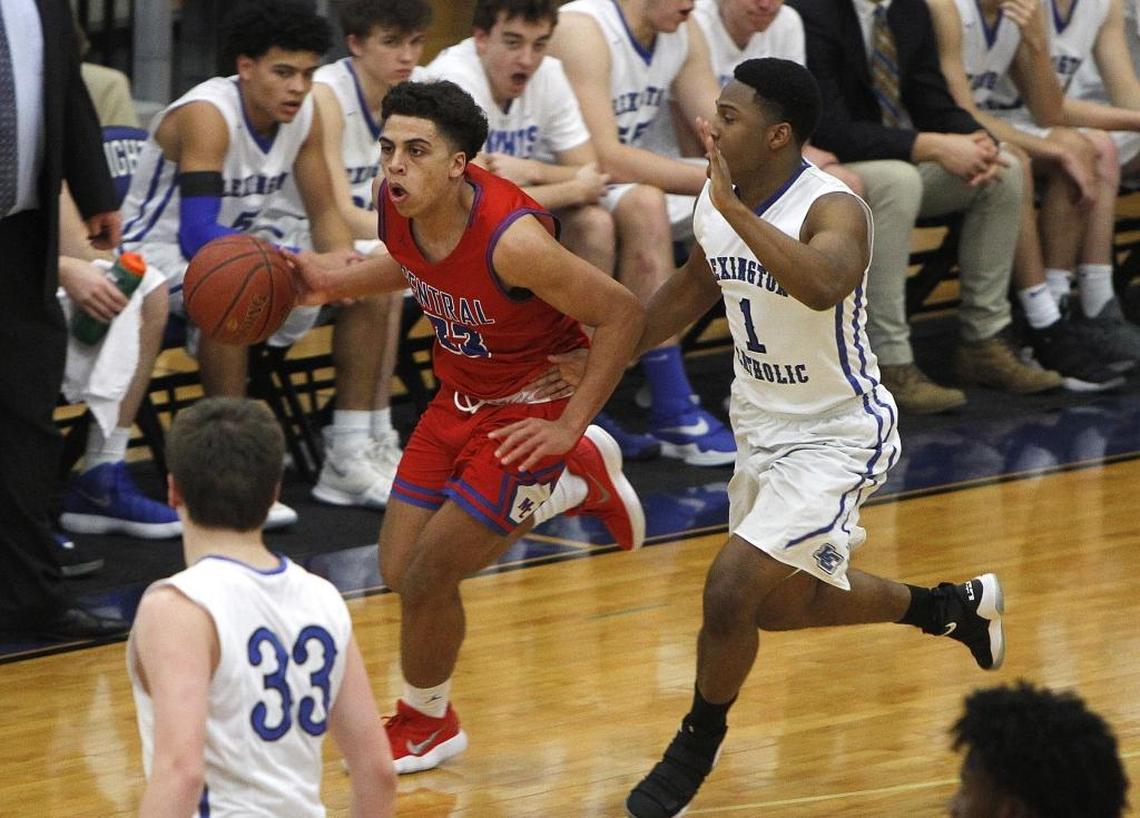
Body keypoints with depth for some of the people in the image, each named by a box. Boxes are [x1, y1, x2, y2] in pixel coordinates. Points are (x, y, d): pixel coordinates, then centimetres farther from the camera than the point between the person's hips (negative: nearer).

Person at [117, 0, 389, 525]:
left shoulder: (304, 117, -5)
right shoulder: (207, 116, -28)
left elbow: (325, 213, 2)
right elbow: (199, 236, -37)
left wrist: (340, 256, -23)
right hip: (159, 251, -8)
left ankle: (348, 462, 4)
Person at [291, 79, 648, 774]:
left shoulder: (511, 239, -34)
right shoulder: (396, 204, -14)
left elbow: (623, 313, -25)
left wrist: (569, 425, -25)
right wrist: (335, 284, -2)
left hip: (530, 409, -8)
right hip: (460, 396, 8)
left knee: (428, 576, -7)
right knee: (400, 570, 11)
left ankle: (427, 723, 24)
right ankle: (579, 481, 29)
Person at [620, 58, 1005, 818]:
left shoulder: (832, 209, -27)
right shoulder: (716, 203, -4)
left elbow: (822, 286, -51)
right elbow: (690, 291, 15)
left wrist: (734, 207, -52)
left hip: (838, 434, -9)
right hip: (765, 431, 9)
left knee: (732, 589, -17)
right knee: (780, 604, 20)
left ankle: (697, 747, 9)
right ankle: (955, 604, 41)